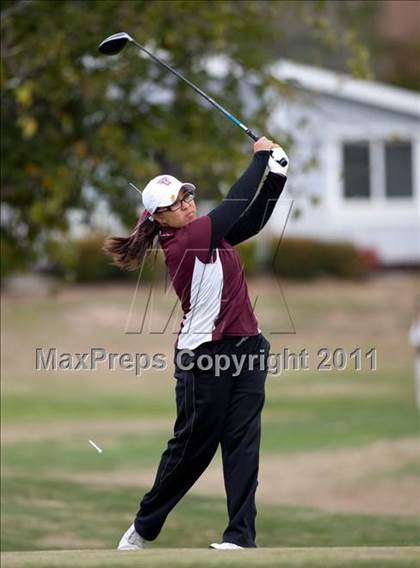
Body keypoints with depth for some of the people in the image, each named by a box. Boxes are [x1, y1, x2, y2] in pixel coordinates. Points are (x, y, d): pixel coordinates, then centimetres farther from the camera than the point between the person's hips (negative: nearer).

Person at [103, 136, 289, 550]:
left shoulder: (209, 234, 11)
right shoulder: (179, 244, -14)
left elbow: (253, 219, 10)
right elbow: (234, 206, -18)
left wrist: (276, 171, -3)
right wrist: (261, 157, -11)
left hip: (245, 346, 7)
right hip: (204, 356, -7)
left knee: (243, 440, -1)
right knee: (192, 445, 1)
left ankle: (241, 534, -3)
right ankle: (144, 527, 17)